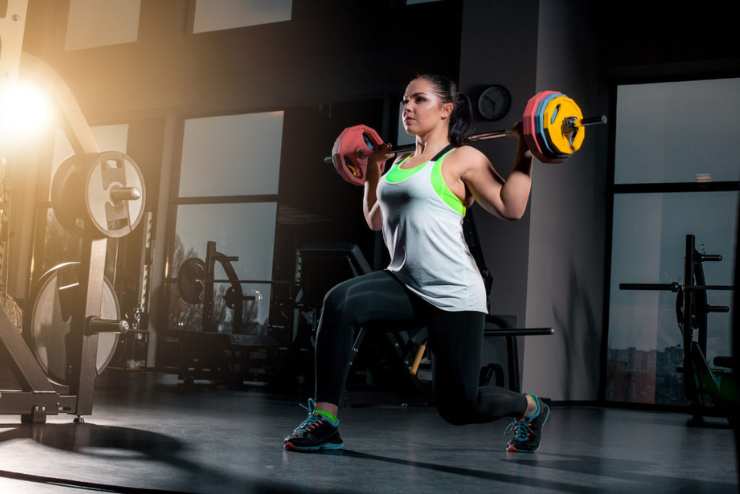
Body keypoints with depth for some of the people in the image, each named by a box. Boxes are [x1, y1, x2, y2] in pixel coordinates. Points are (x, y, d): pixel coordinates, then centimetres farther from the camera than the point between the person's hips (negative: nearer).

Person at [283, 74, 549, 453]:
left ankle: (529, 408, 36)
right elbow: (375, 220, 28)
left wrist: (524, 154, -13)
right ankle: (323, 421, -23)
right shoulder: (402, 163, 15)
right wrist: (372, 170, 27)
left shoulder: (463, 159, -4)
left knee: (458, 407, 2)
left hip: (453, 294, -6)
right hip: (406, 285, 6)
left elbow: (511, 207, -13)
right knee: (340, 301, -27)